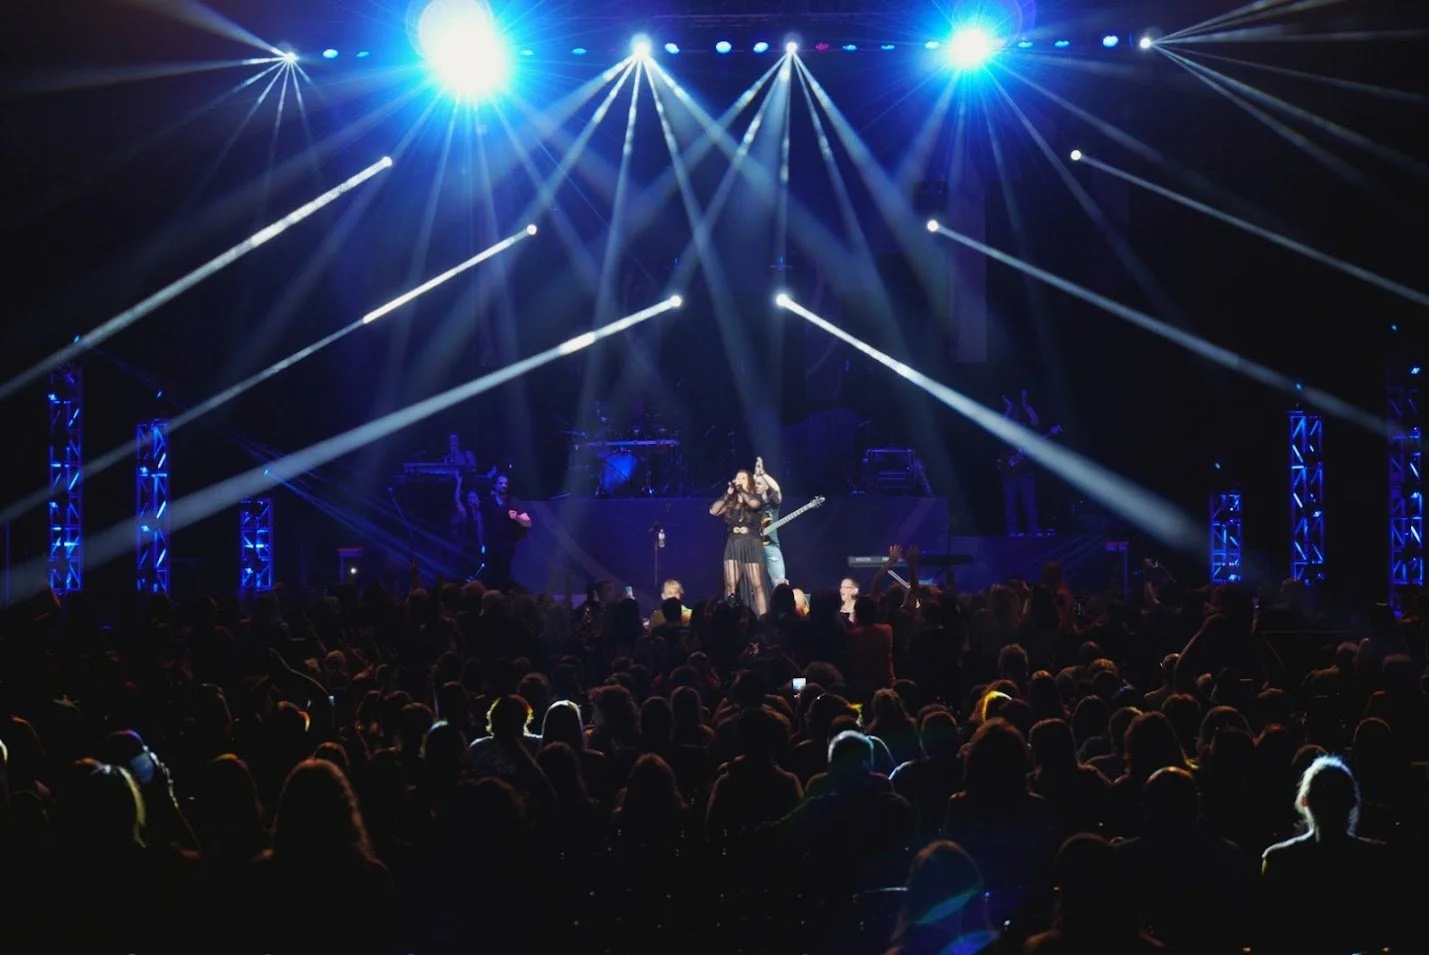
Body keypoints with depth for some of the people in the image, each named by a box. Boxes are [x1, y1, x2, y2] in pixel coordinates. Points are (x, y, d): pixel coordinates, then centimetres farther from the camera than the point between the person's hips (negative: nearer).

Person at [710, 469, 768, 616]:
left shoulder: (755, 498, 6)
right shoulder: (730, 503, 13)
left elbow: (755, 503, -18)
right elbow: (713, 511, -2)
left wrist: (741, 489, -6)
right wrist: (728, 493, -2)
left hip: (752, 546, -3)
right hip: (733, 546, 3)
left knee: (757, 587, -9)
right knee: (730, 586, -8)